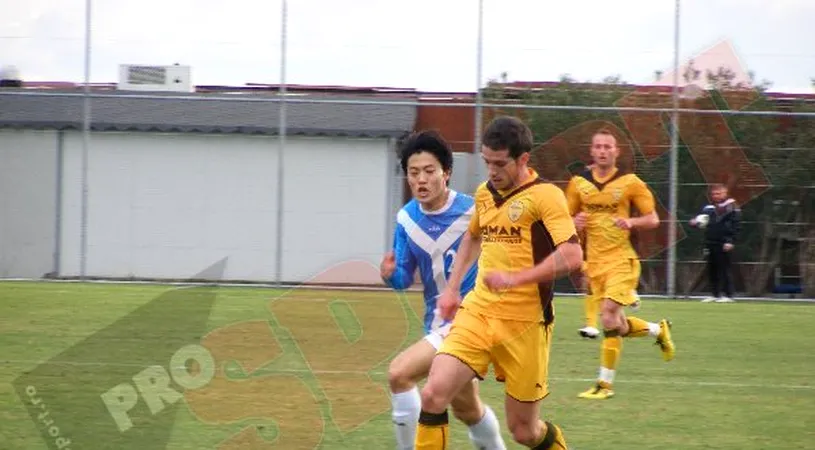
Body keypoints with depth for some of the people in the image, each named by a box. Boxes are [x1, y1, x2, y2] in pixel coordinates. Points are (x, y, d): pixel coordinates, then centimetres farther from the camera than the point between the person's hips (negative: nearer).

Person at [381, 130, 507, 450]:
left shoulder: (472, 213, -17)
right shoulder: (407, 219, -1)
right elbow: (405, 279, 5)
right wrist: (392, 275, -17)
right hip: (437, 323, 7)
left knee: (400, 373, -24)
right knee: (466, 408, 22)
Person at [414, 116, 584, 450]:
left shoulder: (545, 196, -10)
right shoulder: (485, 193, 11)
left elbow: (572, 257, -22)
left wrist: (514, 278, -27)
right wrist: (453, 288, 25)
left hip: (524, 325, -5)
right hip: (477, 313, 5)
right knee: (433, 394, -17)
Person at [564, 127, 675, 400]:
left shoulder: (630, 183, -3)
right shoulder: (578, 183, 5)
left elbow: (653, 219, 0)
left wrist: (631, 222, -19)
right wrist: (575, 223, -8)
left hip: (621, 258, -4)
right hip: (595, 262, 4)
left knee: (609, 317, -18)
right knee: (618, 326, 8)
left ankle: (605, 383, -10)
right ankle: (659, 330, 38)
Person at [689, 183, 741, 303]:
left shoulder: (732, 207, -4)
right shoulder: (709, 207, 15)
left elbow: (735, 225, -9)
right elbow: (698, 219, 22)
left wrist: (730, 241, -17)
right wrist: (695, 222, -3)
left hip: (724, 244, -7)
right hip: (710, 243, 7)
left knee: (724, 269, -7)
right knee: (712, 270, 9)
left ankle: (728, 295, -3)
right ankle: (715, 294, 17)